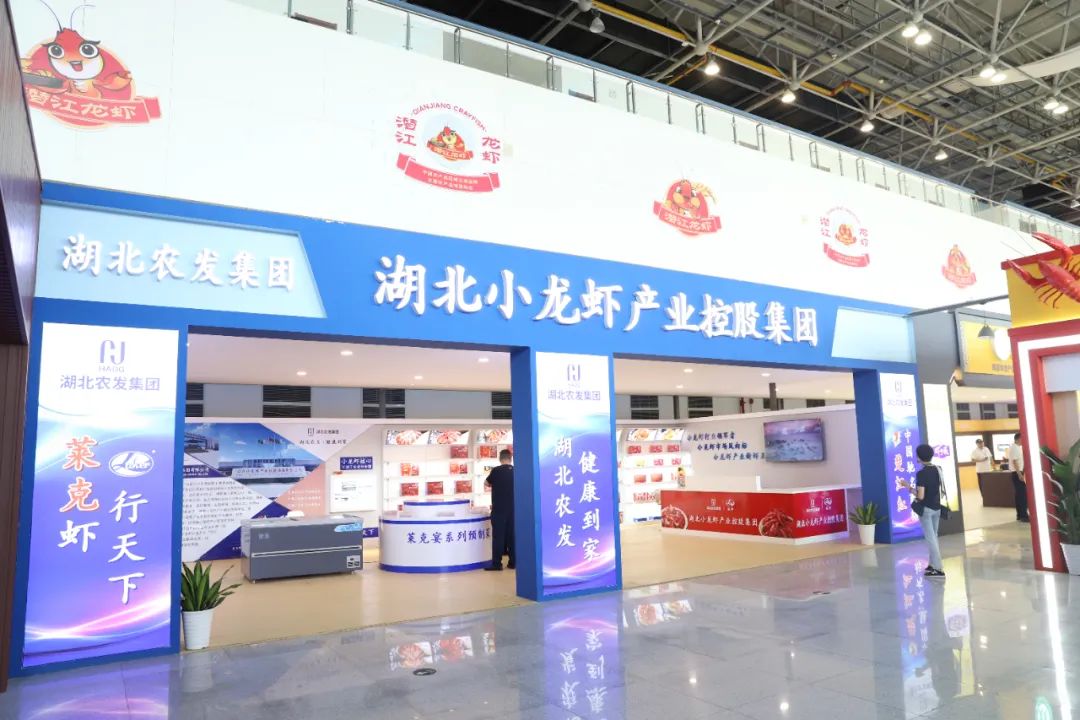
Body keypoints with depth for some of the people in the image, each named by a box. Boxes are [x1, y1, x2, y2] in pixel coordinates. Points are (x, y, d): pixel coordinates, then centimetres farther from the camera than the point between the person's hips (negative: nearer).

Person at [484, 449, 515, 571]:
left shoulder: (496, 471, -9)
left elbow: (486, 484, 7)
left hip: (499, 509, -4)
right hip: (513, 509, 4)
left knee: (498, 536, 0)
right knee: (512, 535, 9)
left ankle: (497, 563, 0)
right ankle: (513, 562, 11)